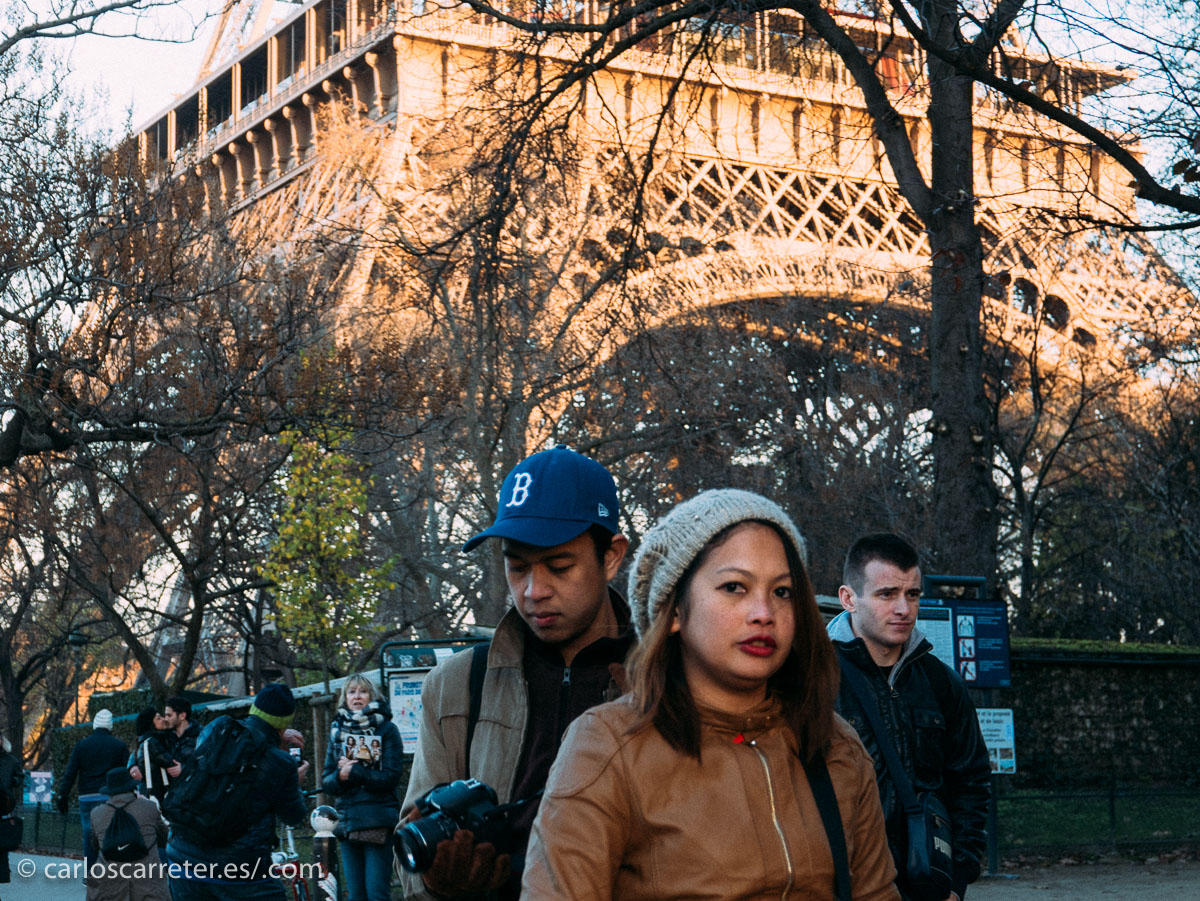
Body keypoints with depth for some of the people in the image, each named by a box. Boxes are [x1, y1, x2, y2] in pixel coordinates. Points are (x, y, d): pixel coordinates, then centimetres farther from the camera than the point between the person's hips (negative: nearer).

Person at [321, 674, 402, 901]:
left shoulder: (386, 729, 2)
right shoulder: (337, 730, 15)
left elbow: (390, 777, -8)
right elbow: (326, 781, 10)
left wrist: (354, 772, -14)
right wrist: (340, 776, -12)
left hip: (378, 821, -4)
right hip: (348, 821, 4)